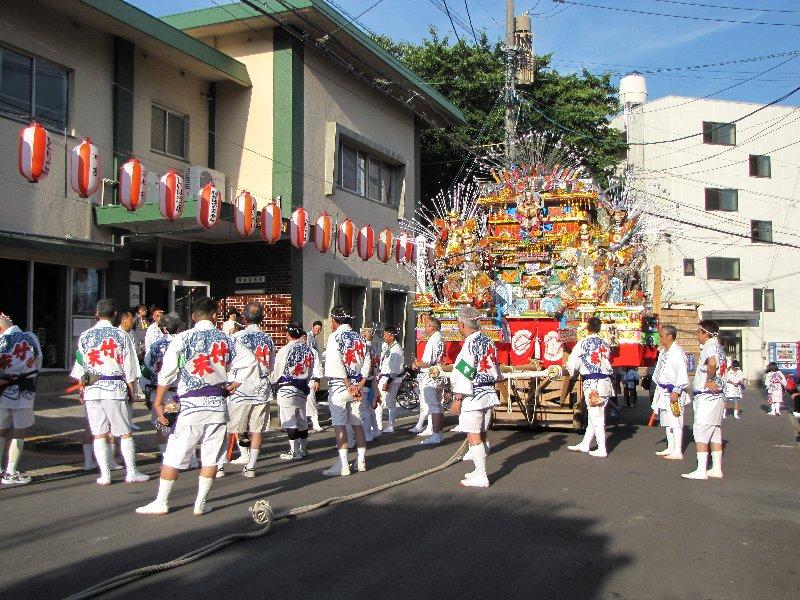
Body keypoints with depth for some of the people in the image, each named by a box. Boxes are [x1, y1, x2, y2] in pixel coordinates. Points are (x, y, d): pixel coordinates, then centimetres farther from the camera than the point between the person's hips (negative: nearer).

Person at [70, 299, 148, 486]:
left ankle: (104, 474, 7)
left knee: (99, 434, 7)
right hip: (115, 388, -2)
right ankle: (131, 472, 8)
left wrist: (82, 389, 17)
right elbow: (129, 368, -1)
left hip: (92, 389, 2)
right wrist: (131, 390, 8)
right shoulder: (120, 336, -2)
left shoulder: (85, 336, 4)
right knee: (125, 433, 5)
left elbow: (79, 368, 8)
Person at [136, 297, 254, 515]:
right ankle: (200, 503, 13)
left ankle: (161, 502, 14)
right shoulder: (226, 340, 5)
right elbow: (248, 360, 6)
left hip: (190, 406, -2)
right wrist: (235, 384, 12)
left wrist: (158, 402, -2)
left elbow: (167, 372, -9)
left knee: (174, 455, 7)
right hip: (218, 404, 3)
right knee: (211, 456, 9)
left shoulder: (182, 339, -4)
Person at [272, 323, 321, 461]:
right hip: (303, 390, 6)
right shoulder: (310, 350, 4)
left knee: (290, 421, -2)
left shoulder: (285, 350, -13)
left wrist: (273, 382, 10)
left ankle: (294, 452, 1)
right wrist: (315, 380, 27)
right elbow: (317, 368, 11)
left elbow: (277, 371, -8)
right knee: (302, 420, 16)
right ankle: (303, 449, 26)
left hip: (287, 389, -6)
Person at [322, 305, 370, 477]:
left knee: (340, 426, -4)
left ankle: (343, 465, -5)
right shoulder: (359, 338, 10)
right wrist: (360, 385, 1)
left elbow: (336, 364, -18)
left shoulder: (335, 337, -9)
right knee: (358, 424, 13)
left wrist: (349, 386, -14)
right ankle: (361, 461, 19)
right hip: (356, 386, 6)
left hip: (339, 386, -6)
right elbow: (366, 363, 7)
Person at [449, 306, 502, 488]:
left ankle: (481, 477, -2)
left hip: (473, 397, -9)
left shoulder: (470, 344, -16)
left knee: (473, 436, -3)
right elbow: (495, 371, 19)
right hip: (489, 394, 9)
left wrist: (457, 399, -17)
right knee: (481, 434, 16)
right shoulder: (488, 341, 10)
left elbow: (464, 374, -19)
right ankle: (480, 470, 26)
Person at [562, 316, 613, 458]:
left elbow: (572, 364, -2)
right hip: (606, 381, 6)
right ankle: (585, 444, 24)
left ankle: (602, 449, 3)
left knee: (595, 416, 0)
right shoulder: (605, 344, 8)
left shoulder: (583, 343, -7)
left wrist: (573, 375, 19)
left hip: (591, 383, -6)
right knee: (595, 415, 14)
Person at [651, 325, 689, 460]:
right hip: (663, 391, 10)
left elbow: (682, 375, -19)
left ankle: (677, 452, -3)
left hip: (673, 392, -10)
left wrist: (676, 392, -21)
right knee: (666, 421, 16)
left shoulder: (677, 352, -16)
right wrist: (658, 390, 18)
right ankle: (670, 448, 26)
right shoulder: (663, 352, 13)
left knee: (675, 422, -7)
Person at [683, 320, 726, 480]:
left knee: (700, 431, -8)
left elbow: (712, 363, -36)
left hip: (707, 396, -10)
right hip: (717, 395, 10)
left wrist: (709, 380, -23)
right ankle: (716, 469, 16)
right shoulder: (718, 347, 16)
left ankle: (701, 470, -9)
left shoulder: (710, 347, -16)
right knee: (715, 432, 12)